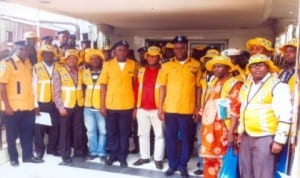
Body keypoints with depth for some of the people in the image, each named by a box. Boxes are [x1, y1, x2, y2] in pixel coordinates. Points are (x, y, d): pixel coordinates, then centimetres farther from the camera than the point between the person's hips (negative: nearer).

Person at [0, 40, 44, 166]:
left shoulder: (28, 63, 9)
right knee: (12, 134, 9)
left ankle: (28, 156, 25)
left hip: (29, 106, 5)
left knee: (28, 133, 12)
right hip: (13, 107, -5)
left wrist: (35, 102, 10)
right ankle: (13, 158, 23)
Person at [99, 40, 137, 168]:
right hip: (110, 105, 0)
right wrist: (102, 104, -4)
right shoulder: (107, 65, 0)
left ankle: (122, 157, 23)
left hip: (127, 105, 0)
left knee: (124, 132, 9)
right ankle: (112, 155, 28)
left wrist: (136, 104, 3)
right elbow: (103, 85, 0)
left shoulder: (133, 65, 1)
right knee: (111, 132, 12)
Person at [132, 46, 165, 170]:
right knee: (143, 133, 13)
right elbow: (136, 89, 10)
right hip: (142, 109, 4)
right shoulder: (141, 71, 10)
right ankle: (144, 157, 27)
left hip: (157, 109, -4)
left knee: (159, 134, 4)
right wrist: (135, 106, 7)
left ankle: (158, 159, 16)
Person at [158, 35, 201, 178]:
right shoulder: (166, 65, 4)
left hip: (188, 109, -1)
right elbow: (163, 87, 4)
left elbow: (198, 87, 4)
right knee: (170, 137, 9)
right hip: (169, 108, 1)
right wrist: (160, 107, 0)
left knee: (186, 138, 8)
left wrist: (197, 107, 1)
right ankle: (172, 164, 25)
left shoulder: (196, 65, 3)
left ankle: (183, 165, 24)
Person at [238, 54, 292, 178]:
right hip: (246, 137, 7)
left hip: (265, 138, -7)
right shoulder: (246, 86, 13)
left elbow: (285, 116, -13)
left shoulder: (277, 86, -8)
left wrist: (279, 140, -16)